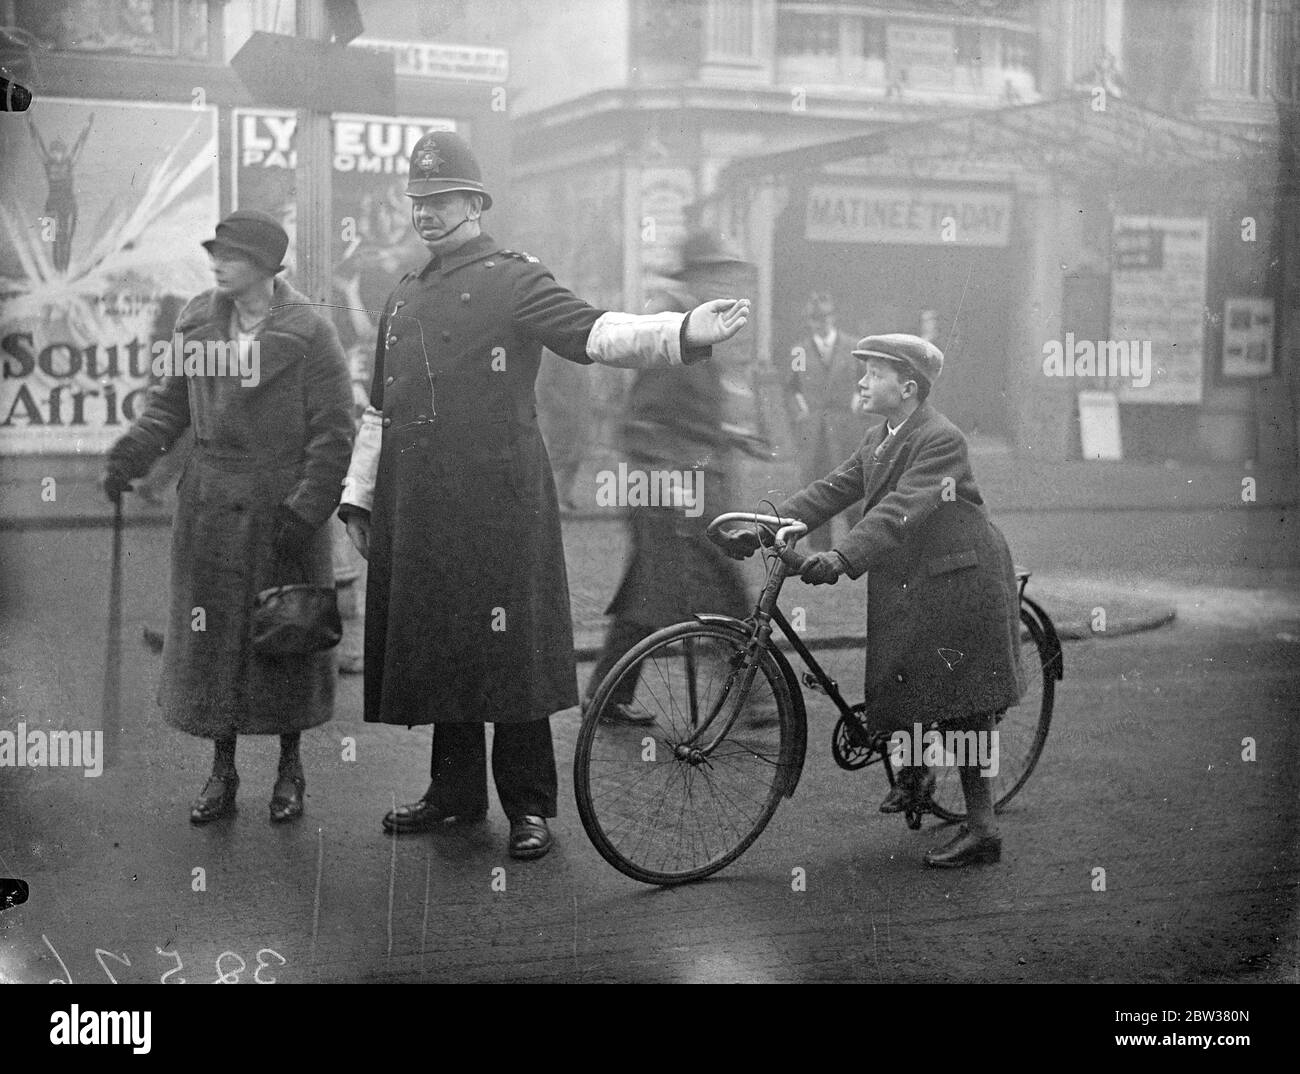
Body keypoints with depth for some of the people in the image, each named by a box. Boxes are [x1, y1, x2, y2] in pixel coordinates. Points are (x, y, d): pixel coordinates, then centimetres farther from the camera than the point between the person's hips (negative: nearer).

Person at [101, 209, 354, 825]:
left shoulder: (309, 335, -9)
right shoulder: (196, 323, 5)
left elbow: (334, 433, -10)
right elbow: (169, 404, 11)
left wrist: (305, 510, -16)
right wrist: (130, 455, -6)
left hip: (282, 509, -4)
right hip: (210, 509, 4)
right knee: (211, 634, 6)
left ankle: (289, 769, 21)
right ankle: (222, 771, 19)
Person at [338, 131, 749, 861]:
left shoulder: (516, 281, 0)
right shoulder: (405, 299, 20)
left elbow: (596, 333, -15)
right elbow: (379, 410, 25)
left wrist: (684, 332, -31)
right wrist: (358, 495, 23)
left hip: (498, 501, -6)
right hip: (417, 510, 6)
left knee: (510, 652, -5)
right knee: (432, 647, 10)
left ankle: (529, 806, 4)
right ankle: (456, 791, 23)